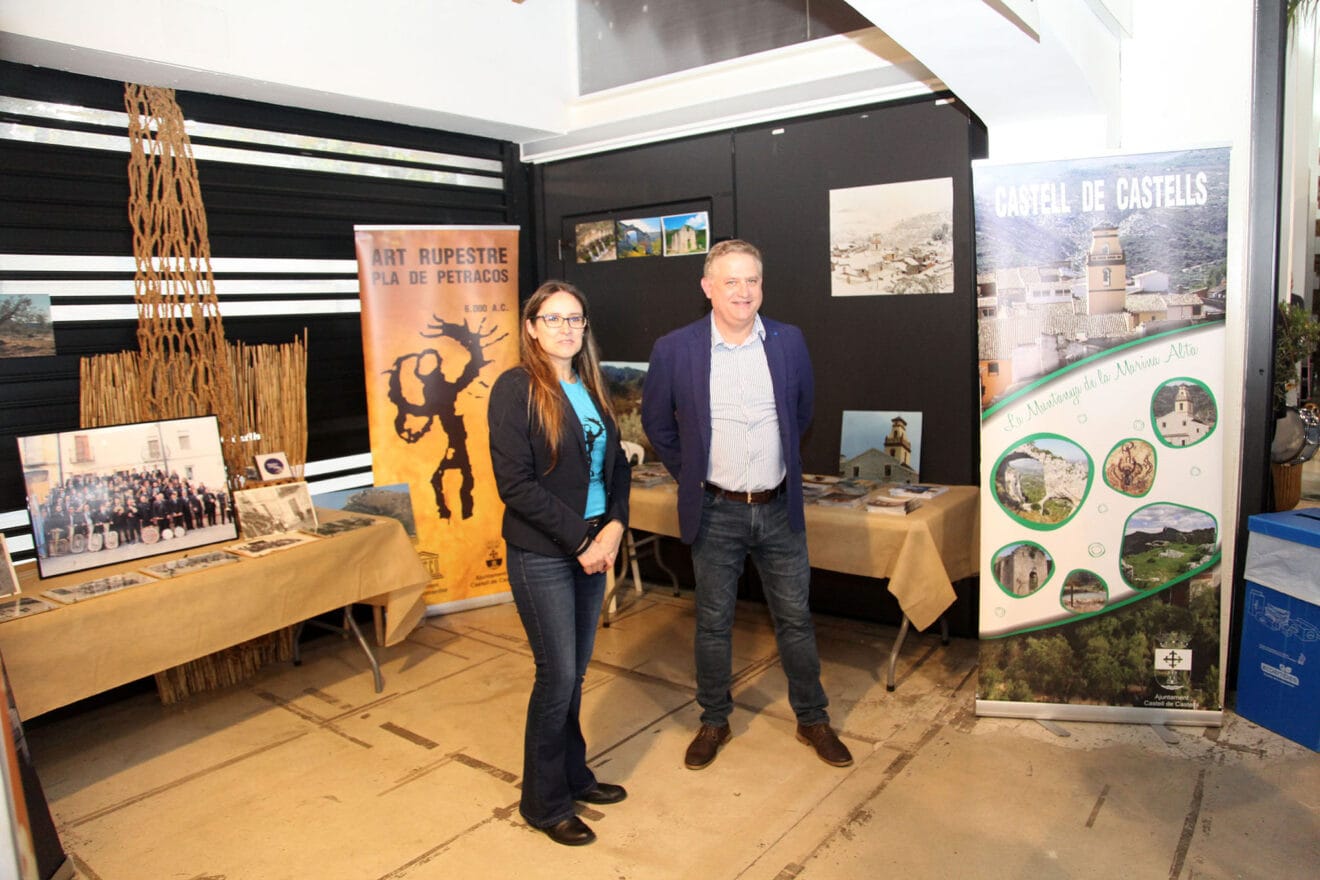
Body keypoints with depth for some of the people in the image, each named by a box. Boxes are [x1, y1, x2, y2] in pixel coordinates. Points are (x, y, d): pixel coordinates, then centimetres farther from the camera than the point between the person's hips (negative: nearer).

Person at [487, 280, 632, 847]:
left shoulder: (590, 387, 10)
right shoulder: (516, 388, -11)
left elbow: (616, 464, 11)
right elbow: (516, 484, -17)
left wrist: (614, 526, -5)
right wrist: (581, 540, -15)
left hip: (593, 548, 6)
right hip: (541, 555, -6)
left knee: (575, 672, 16)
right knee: (558, 675, 2)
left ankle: (573, 775, 35)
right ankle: (543, 801, 22)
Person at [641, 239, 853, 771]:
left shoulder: (789, 341, -2)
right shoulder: (674, 350, -9)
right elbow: (656, 422, 5)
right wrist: (689, 474, 5)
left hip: (780, 508, 2)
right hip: (715, 512, -1)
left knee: (795, 620, 13)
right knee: (713, 624, 12)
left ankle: (812, 719, 32)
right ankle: (714, 721, 32)